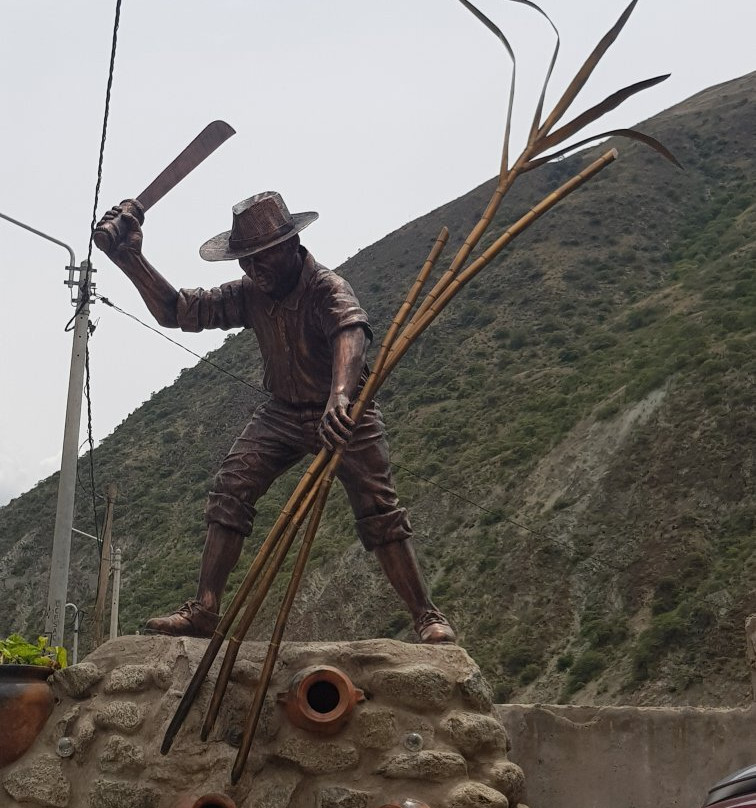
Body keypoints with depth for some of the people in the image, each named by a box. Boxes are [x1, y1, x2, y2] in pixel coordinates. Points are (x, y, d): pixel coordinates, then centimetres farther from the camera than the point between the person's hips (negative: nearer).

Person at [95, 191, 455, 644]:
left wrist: (340, 396, -66)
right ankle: (204, 611, -12)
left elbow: (350, 333, -46)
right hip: (283, 413, 5)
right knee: (230, 491, -12)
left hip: (345, 414, -5)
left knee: (379, 512, -14)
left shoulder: (327, 288, -24)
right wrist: (132, 259, -19)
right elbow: (177, 310, -6)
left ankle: (429, 618, -6)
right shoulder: (251, 295, -5)